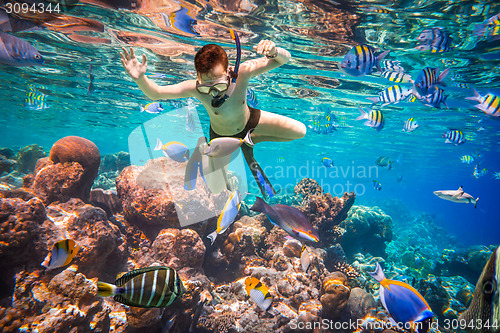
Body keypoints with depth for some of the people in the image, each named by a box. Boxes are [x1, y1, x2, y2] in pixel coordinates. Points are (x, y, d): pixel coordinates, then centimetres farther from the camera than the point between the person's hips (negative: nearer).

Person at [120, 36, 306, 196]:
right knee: (217, 191, 1)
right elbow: (156, 94, -30)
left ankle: (251, 141, 14)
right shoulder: (195, 88, -35)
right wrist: (140, 78, -51)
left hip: (249, 119, 1)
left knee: (300, 131, -2)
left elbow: (284, 59, -31)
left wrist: (274, 51, -55)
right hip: (222, 136, -1)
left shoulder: (243, 72, -34)